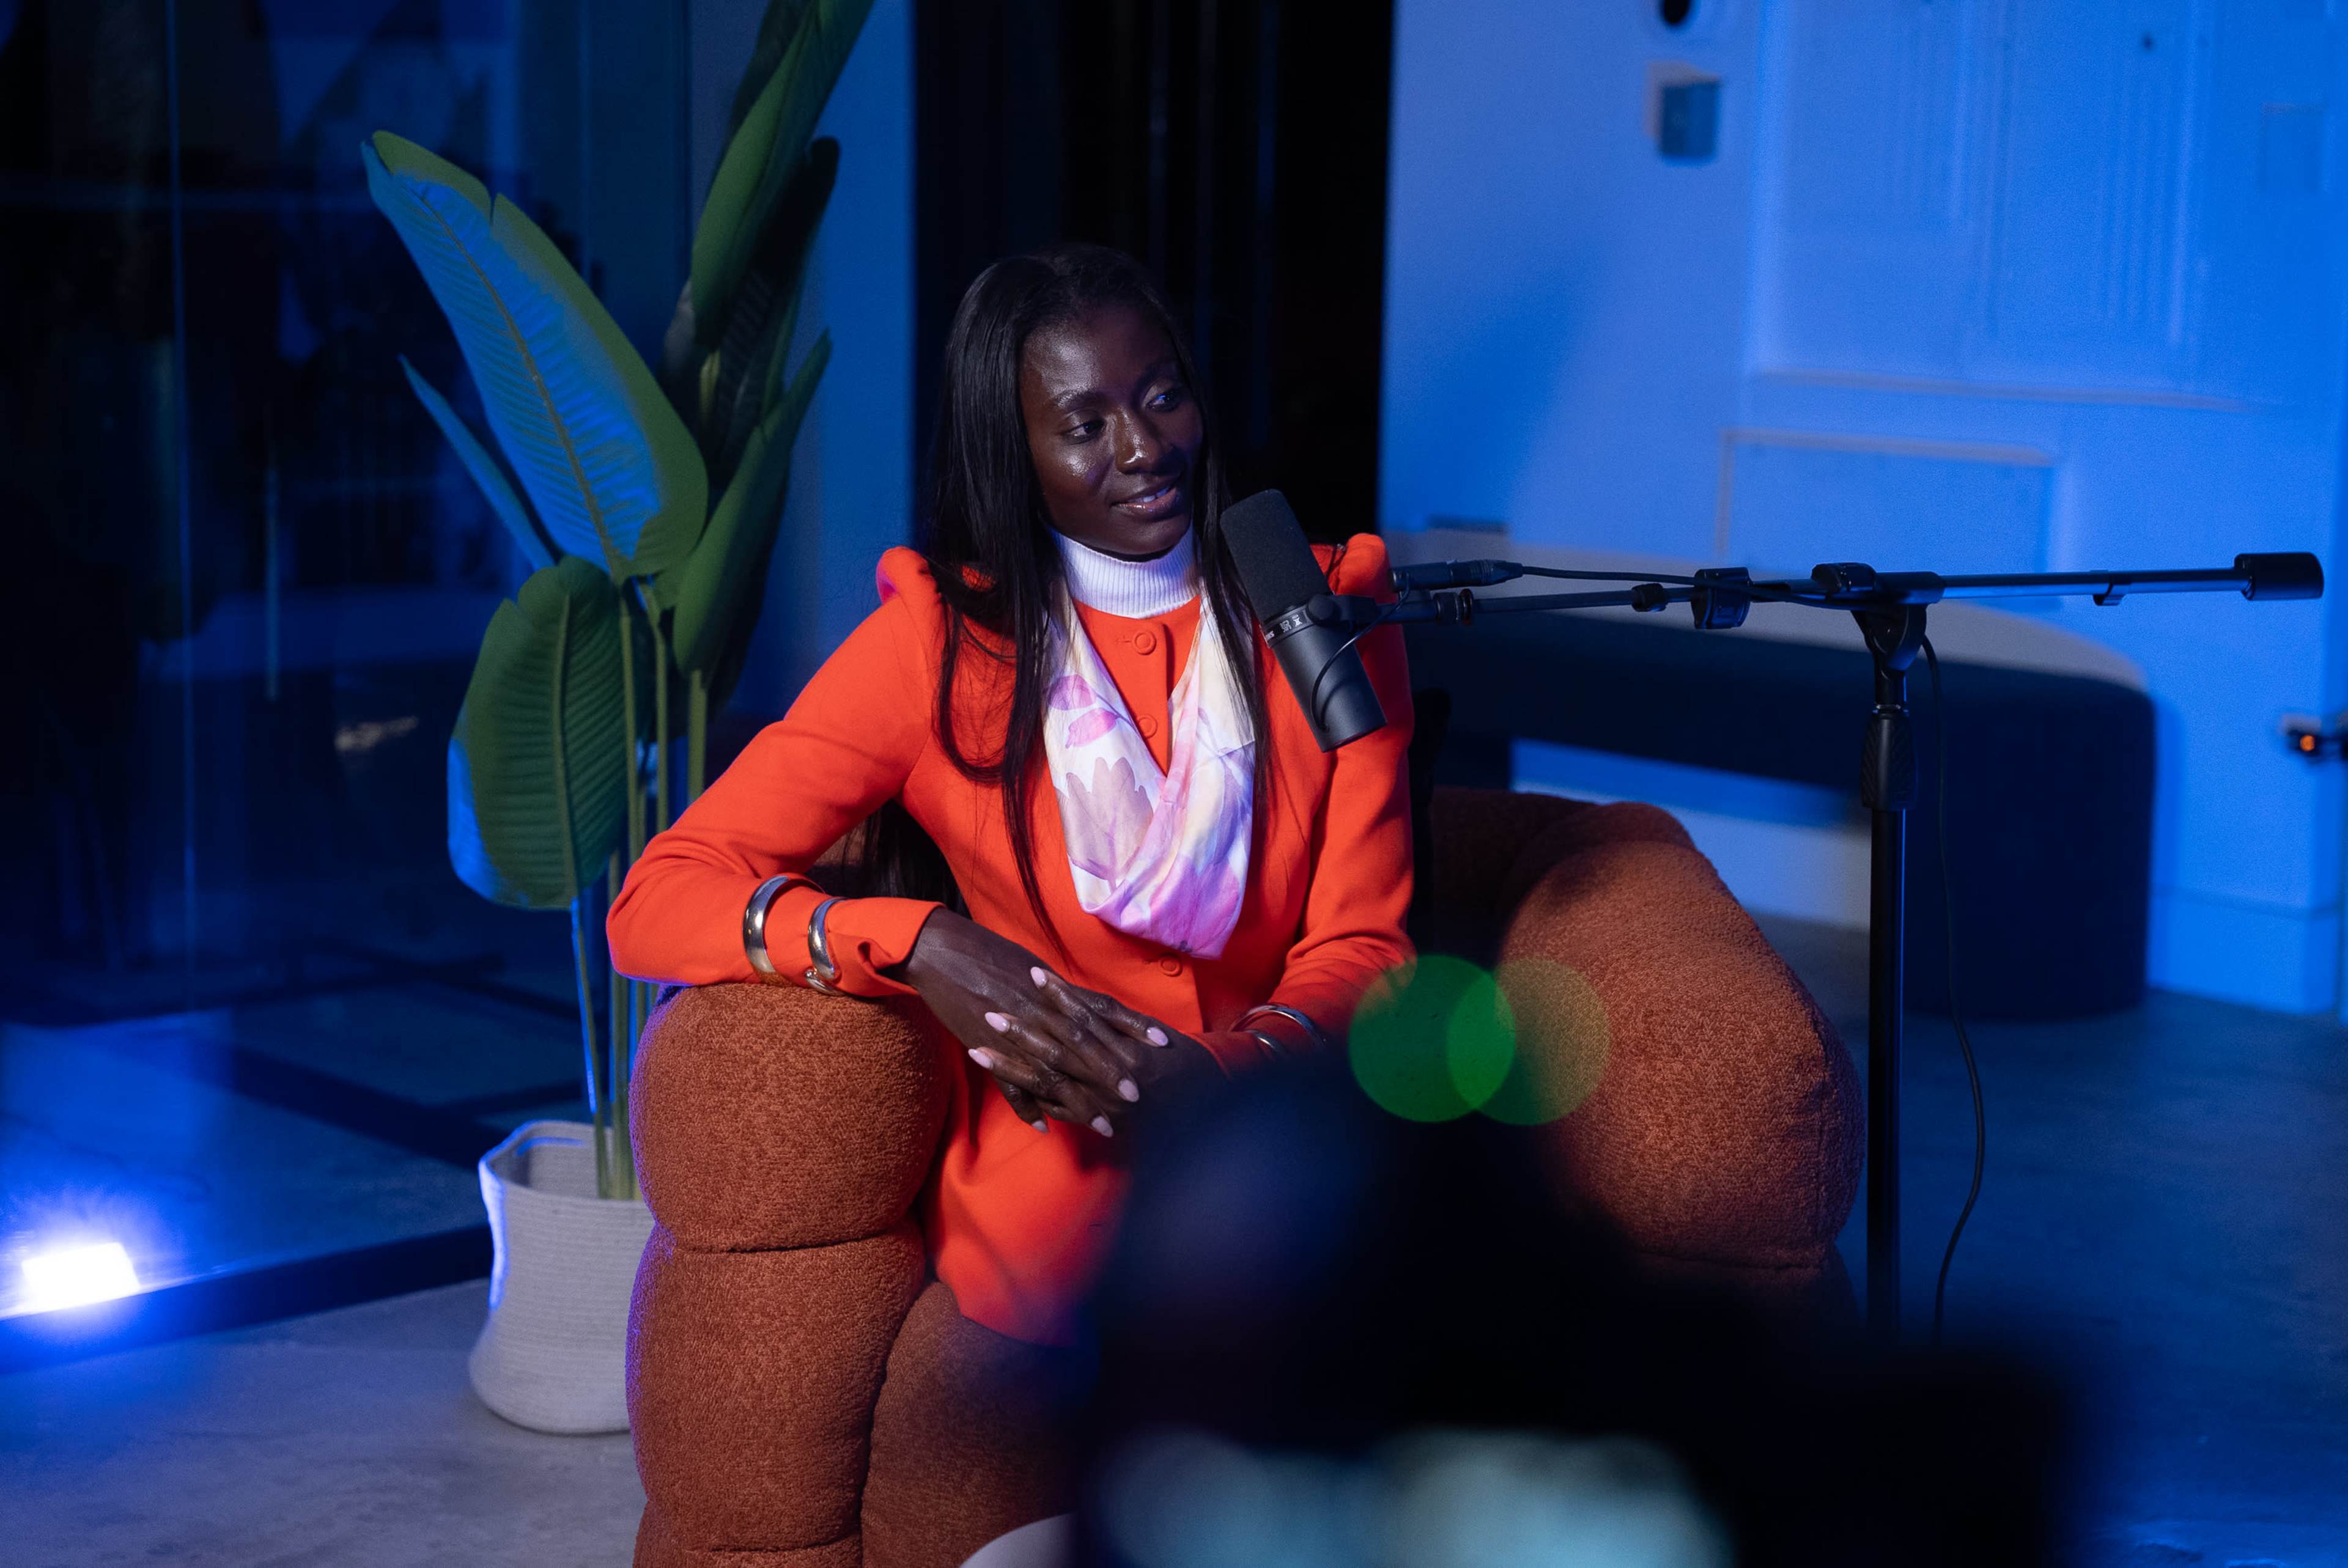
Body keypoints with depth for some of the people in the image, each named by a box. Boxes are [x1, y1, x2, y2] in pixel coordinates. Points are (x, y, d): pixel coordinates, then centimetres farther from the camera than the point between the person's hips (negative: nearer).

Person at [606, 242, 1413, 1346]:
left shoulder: (1324, 616, 8)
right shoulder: (939, 641, 1)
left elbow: (1362, 947, 3)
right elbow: (654, 905, -4)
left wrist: (1222, 1073, -21)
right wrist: (924, 946, -23)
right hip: (1054, 1152, -1)